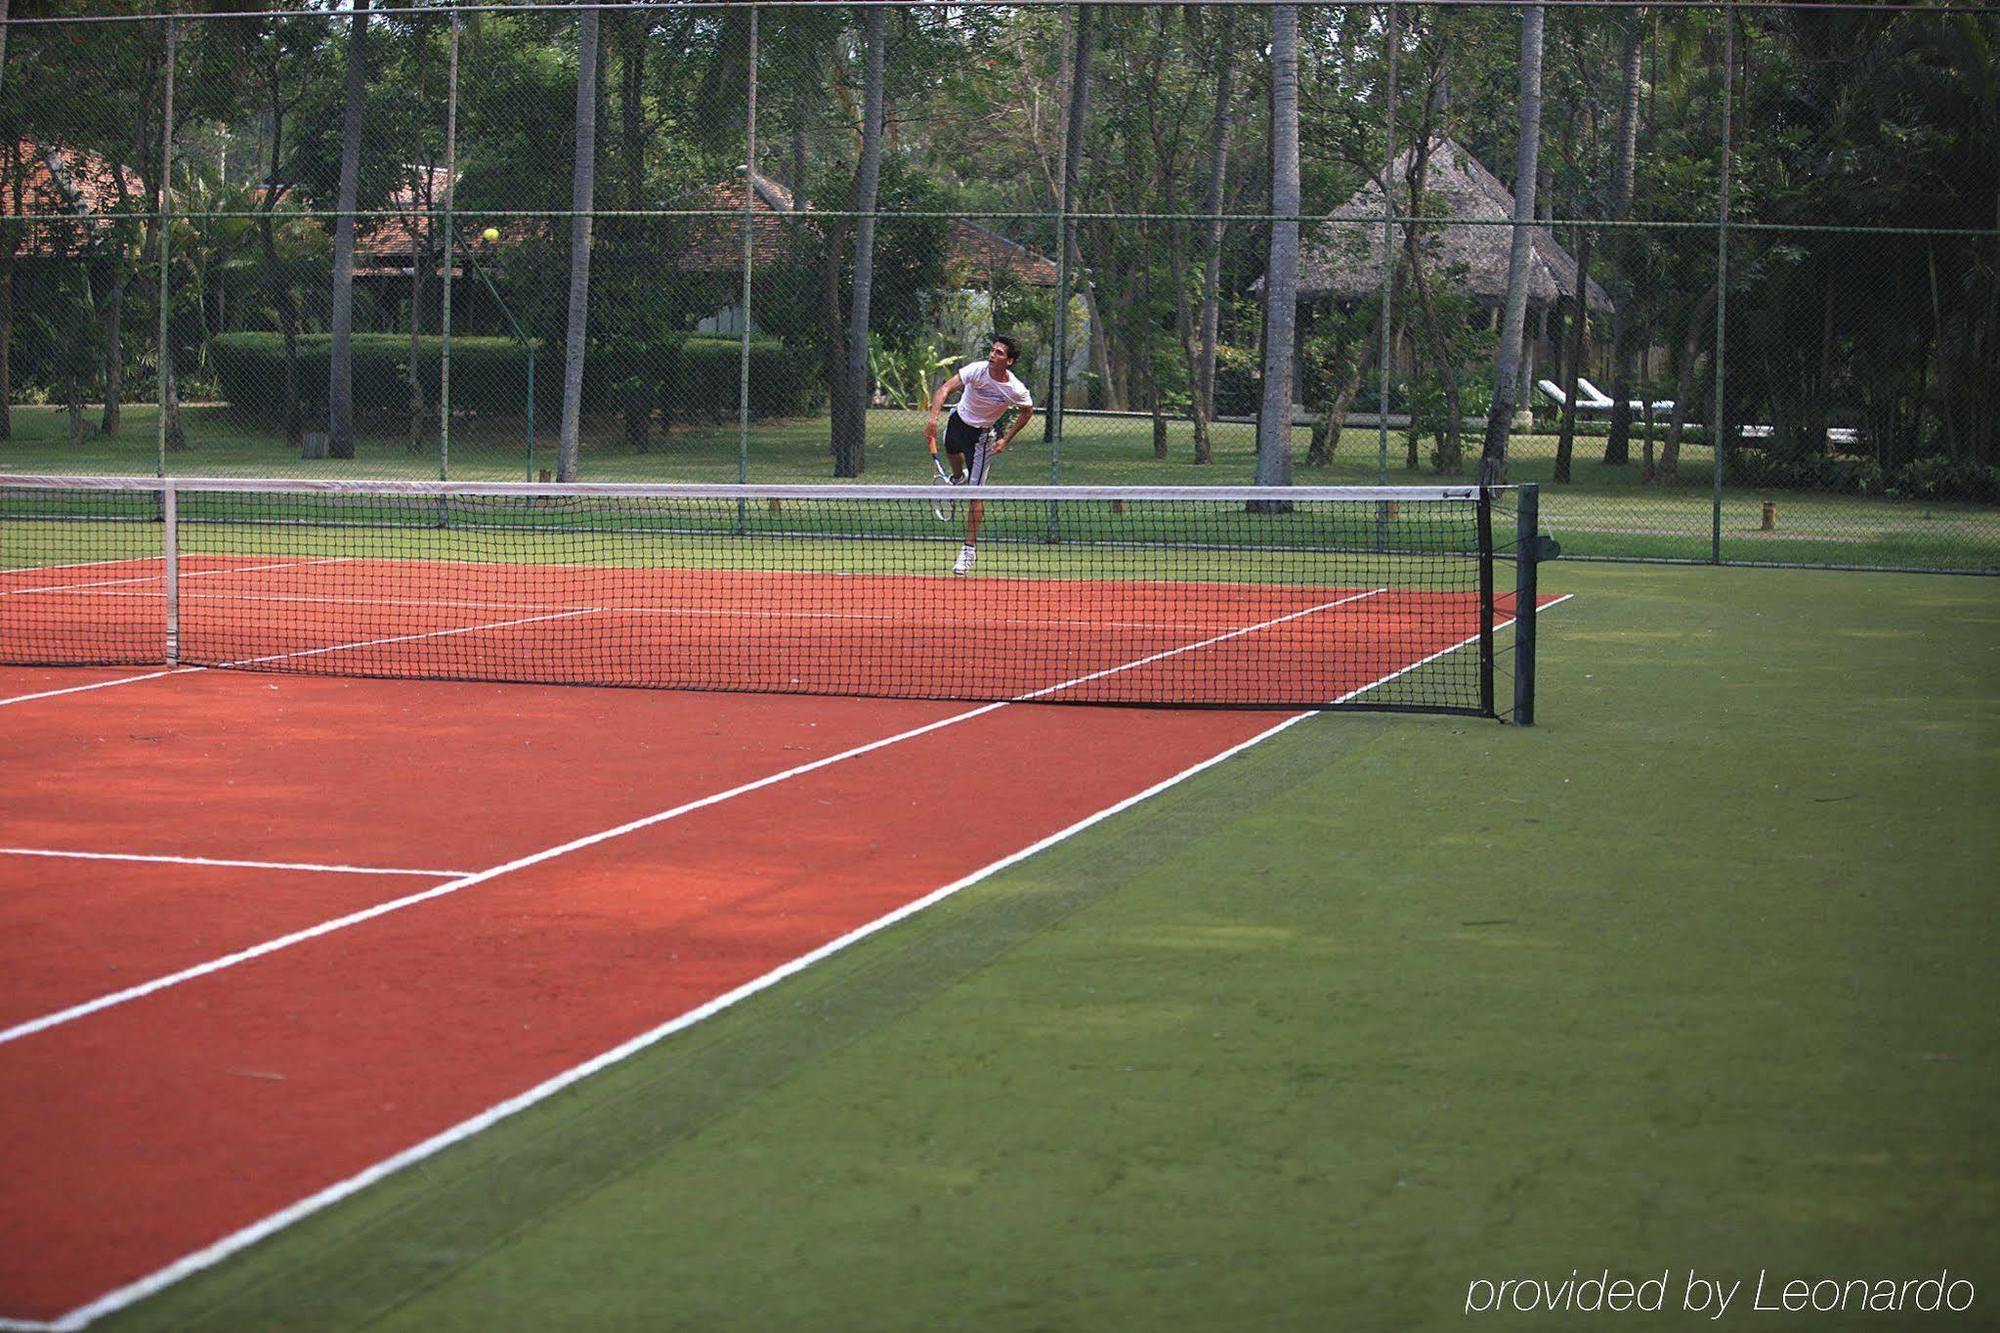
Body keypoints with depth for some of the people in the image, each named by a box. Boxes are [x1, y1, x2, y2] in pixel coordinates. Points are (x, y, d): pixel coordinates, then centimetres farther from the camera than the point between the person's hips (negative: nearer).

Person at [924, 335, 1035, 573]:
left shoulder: (1016, 390, -25)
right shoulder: (976, 370, -27)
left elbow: (1027, 412, -3)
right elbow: (945, 389, -35)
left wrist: (1006, 439, -10)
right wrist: (933, 417, -50)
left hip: (982, 434, -3)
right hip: (959, 418, 3)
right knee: (951, 452, 35)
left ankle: (970, 548, 2)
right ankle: (959, 477, 72)